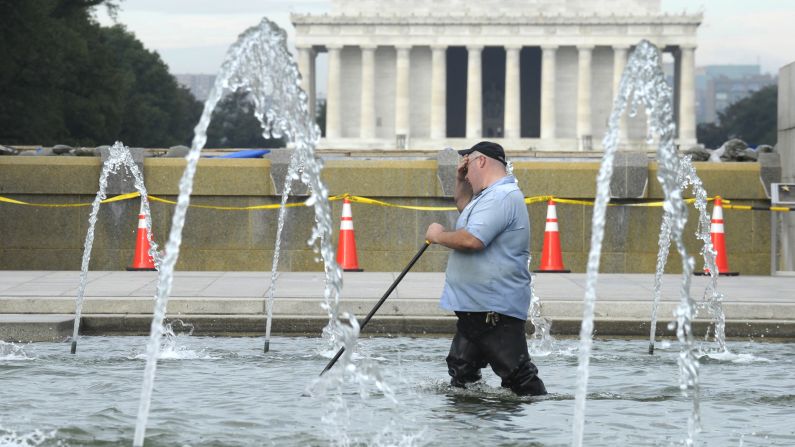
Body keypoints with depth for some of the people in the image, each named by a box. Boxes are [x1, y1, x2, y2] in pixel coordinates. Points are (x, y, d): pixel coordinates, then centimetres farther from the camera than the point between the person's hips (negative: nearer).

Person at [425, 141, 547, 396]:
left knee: (517, 375, -11)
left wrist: (438, 236, -9)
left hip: (497, 311, -11)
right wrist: (461, 180, 25)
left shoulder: (502, 197, -17)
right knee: (461, 373, 13)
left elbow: (472, 240, -28)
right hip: (475, 307, 11)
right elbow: (464, 206, 44)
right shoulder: (492, 195, 20)